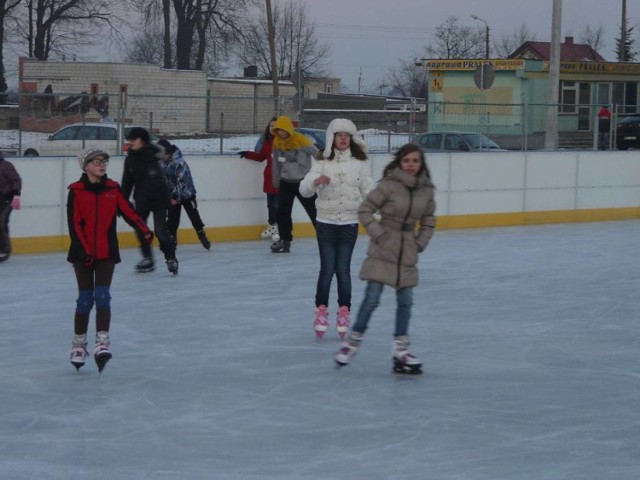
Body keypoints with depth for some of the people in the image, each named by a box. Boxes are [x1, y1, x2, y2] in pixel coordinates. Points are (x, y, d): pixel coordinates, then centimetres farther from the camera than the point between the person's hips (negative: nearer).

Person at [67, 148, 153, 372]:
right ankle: (79, 344, 17)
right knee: (85, 298, 3)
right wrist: (84, 250, -14)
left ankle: (102, 343, -13)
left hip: (107, 252, 1)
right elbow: (74, 224, -7)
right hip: (83, 252, -1)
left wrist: (144, 230, -19)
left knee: (102, 295, -9)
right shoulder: (76, 191, -5)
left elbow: (127, 211, -4)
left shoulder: (112, 188, 4)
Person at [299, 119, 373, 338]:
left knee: (343, 269, 2)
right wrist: (316, 181, -32)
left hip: (349, 223, 0)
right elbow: (304, 189, -11)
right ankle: (321, 310, 14)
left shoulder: (359, 163, 0)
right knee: (327, 268, 1)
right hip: (325, 222, 0)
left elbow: (368, 191, 3)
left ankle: (344, 312, 13)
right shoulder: (323, 162, -3)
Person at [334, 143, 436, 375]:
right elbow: (365, 210, -10)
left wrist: (420, 243, 4)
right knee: (371, 299, -3)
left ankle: (401, 349, 16)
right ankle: (353, 341, 11)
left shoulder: (426, 190, 2)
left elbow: (428, 221, 15)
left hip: (407, 254, 4)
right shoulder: (389, 185, -12)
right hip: (383, 251, -4)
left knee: (405, 301, 7)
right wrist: (378, 234, -13)